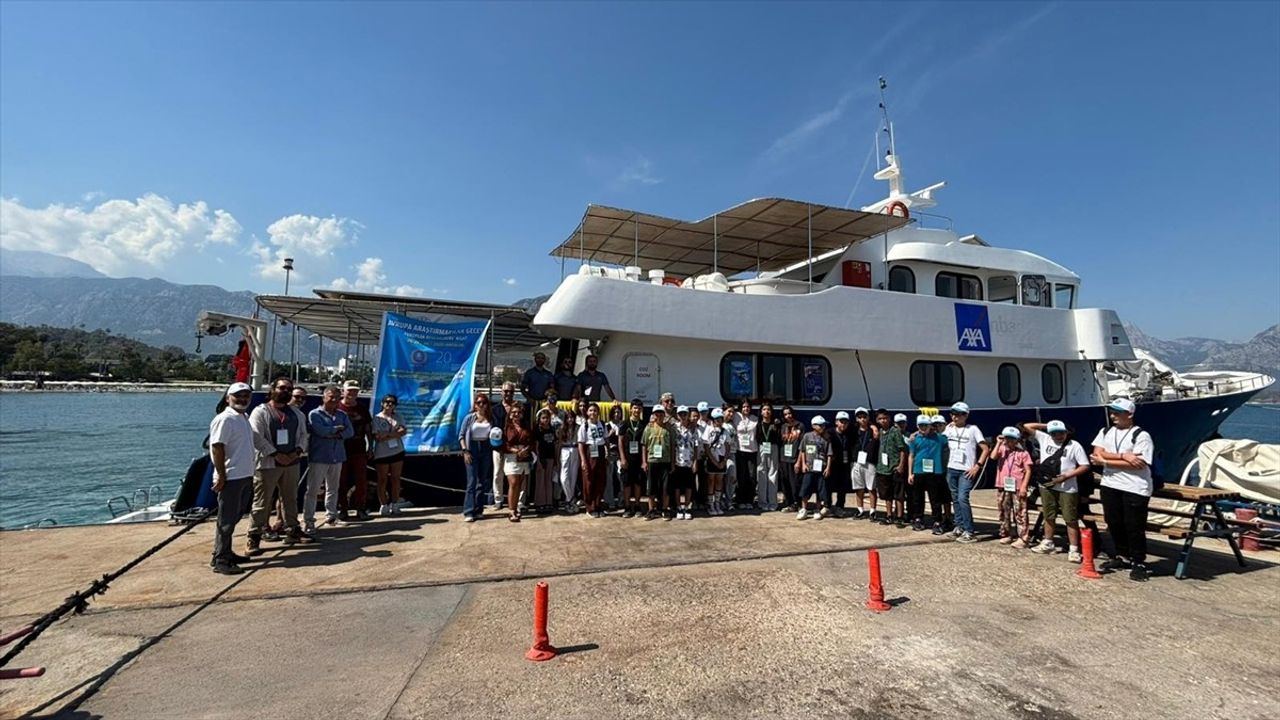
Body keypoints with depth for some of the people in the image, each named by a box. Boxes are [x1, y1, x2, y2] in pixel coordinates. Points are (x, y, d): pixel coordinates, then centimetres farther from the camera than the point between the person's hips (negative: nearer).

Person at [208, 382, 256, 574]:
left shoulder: (244, 417, 14)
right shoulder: (224, 419, -14)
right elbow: (217, 448, -18)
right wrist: (221, 475, -19)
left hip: (245, 476, 9)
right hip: (230, 478, -9)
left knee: (234, 518, 16)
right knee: (226, 520, -2)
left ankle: (226, 553, 27)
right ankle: (219, 560, 6)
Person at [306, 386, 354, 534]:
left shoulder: (342, 415, 11)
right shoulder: (314, 414, -4)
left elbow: (350, 432, 1)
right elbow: (321, 430, -19)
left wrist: (337, 435, -16)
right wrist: (338, 428, -5)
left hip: (337, 457, 5)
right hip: (319, 457, -5)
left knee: (333, 488, 14)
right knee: (313, 490, -3)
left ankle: (331, 515, 25)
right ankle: (309, 520, 3)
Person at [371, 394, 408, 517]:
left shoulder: (397, 417, 9)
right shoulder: (377, 418, -3)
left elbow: (404, 431, -4)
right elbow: (378, 437, -13)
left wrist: (387, 435, -14)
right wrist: (396, 432, -11)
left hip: (397, 452, 4)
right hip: (382, 454, -3)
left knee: (395, 479, 8)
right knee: (383, 480, 5)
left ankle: (395, 505, 16)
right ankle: (383, 506, 12)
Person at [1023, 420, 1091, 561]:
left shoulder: (1074, 445, -5)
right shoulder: (1044, 439, 4)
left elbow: (1085, 466, -6)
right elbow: (1027, 426, 7)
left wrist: (1067, 476, -15)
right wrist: (1046, 426, 4)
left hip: (1067, 489, -4)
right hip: (1047, 486, 4)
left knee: (1071, 519, -1)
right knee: (1049, 517, 16)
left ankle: (1074, 550, 4)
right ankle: (1048, 544, 28)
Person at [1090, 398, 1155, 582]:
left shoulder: (1141, 435, -9)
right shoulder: (1105, 432, 9)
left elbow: (1138, 464, -17)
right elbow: (1097, 454, -4)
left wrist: (1105, 461, -16)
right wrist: (1123, 456, -17)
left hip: (1135, 488, -6)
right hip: (1110, 485, 6)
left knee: (1134, 526, 0)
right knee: (1114, 523, 14)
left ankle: (1139, 563, 13)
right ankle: (1122, 556, 29)